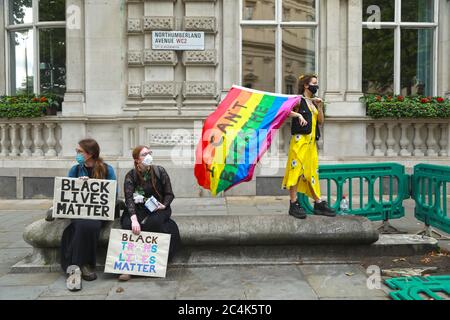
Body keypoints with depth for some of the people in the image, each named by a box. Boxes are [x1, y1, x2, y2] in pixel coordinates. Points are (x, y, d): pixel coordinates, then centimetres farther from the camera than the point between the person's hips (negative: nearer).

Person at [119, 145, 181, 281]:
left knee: (151, 223, -33)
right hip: (138, 209, 1)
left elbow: (169, 194, 3)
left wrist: (164, 205, -18)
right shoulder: (131, 176, -3)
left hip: (158, 208, -1)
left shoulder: (160, 171, -2)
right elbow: (129, 198, -16)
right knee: (127, 224, -29)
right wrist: (134, 219, -31)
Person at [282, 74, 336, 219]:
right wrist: (298, 115, -22)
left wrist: (320, 106, 3)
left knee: (312, 171, 9)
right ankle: (293, 204, -3)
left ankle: (318, 204, 14)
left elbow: (320, 121, 14)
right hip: (300, 140, -7)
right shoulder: (299, 100, -2)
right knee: (296, 169, -7)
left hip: (312, 141, 8)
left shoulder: (314, 102, 18)